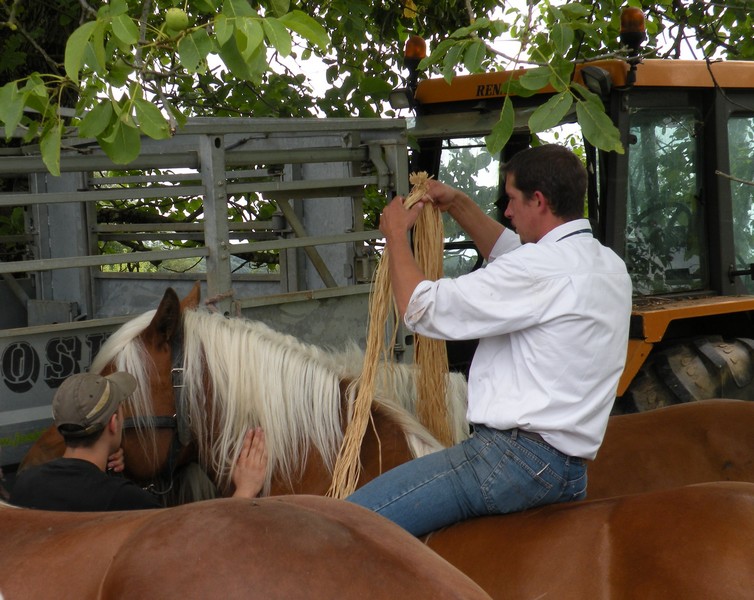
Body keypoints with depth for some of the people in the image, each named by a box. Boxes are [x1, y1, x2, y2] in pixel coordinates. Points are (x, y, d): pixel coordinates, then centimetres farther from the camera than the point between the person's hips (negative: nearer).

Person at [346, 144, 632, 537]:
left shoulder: (542, 268, -16)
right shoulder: (610, 266, 14)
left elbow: (420, 308, -12)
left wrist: (395, 234, 4)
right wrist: (458, 205, 31)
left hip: (513, 456, -11)